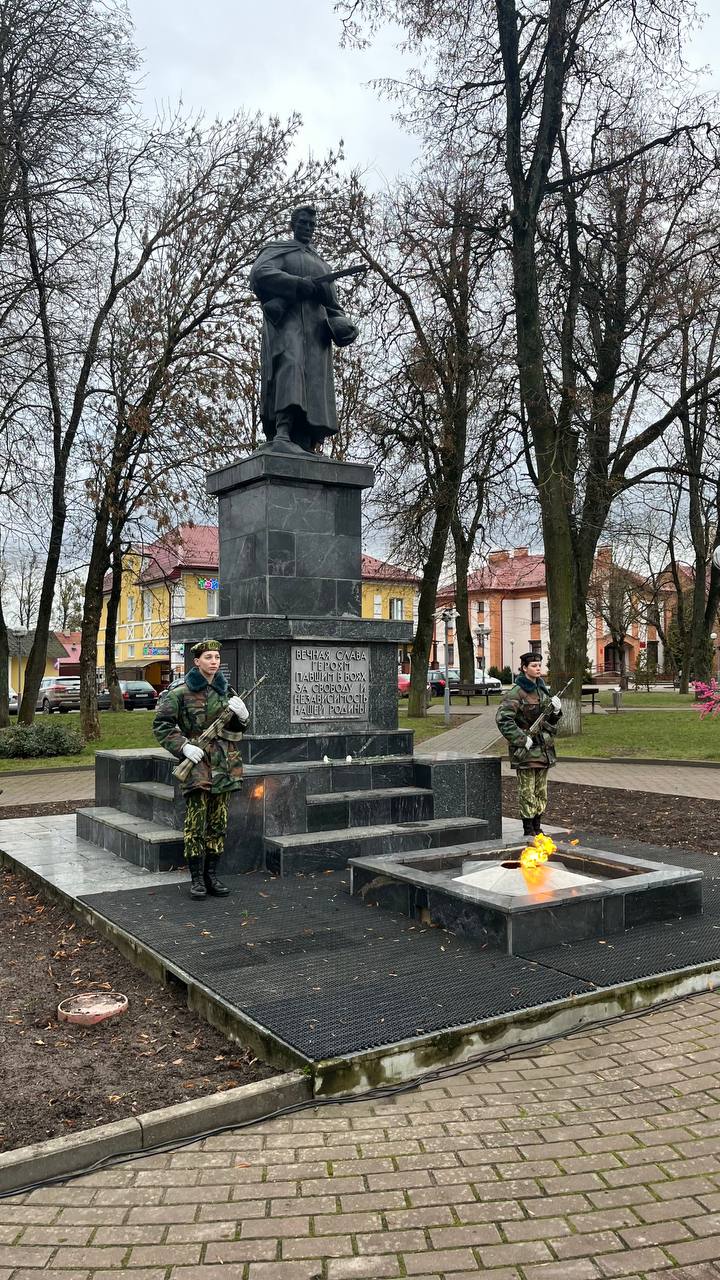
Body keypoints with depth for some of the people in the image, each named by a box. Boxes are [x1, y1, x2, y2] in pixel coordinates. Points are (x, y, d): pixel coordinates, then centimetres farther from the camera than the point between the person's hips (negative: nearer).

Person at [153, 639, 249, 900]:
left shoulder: (225, 691, 11)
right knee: (196, 824, -5)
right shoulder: (181, 692, -5)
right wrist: (183, 746, -15)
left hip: (223, 764, 5)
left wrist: (242, 715, -5)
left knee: (218, 823, 9)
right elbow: (160, 725, -4)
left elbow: (238, 729, 17)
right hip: (198, 763, -5)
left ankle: (212, 875, 19)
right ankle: (197, 878, 4)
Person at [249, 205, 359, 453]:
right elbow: (259, 273, -4)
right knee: (291, 363, -30)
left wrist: (339, 322, 3)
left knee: (315, 379, -10)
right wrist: (302, 285, -12)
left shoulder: (320, 262, 34)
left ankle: (307, 445, -20)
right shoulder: (278, 249, 17)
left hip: (315, 325, 6)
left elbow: (331, 301, 26)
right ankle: (282, 434, -47)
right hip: (287, 319, -6)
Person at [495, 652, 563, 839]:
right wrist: (522, 739, -19)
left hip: (543, 748, 7)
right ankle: (528, 830, 6)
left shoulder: (543, 689, 12)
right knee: (527, 792, -2)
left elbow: (552, 720, 22)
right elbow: (503, 718, -20)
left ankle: (537, 828, 23)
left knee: (541, 792, 13)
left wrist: (556, 710, -1)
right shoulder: (517, 692, -12)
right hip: (526, 749, -7)